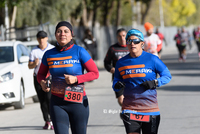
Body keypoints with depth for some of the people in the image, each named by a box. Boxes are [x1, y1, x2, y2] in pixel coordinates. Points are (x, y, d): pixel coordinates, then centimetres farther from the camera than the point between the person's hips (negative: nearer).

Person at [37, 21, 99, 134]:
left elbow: (95, 73, -4)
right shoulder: (49, 54, 6)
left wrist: (76, 79, -17)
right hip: (57, 102, 2)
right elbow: (41, 74, 19)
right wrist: (43, 82, -4)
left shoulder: (79, 51, -4)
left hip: (78, 103, -2)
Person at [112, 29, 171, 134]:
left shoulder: (152, 59, -2)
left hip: (150, 108, -1)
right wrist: (117, 85, -8)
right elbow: (116, 82, 16)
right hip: (130, 108, 1)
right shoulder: (121, 63, 7)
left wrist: (155, 83, -14)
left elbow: (167, 76, 4)